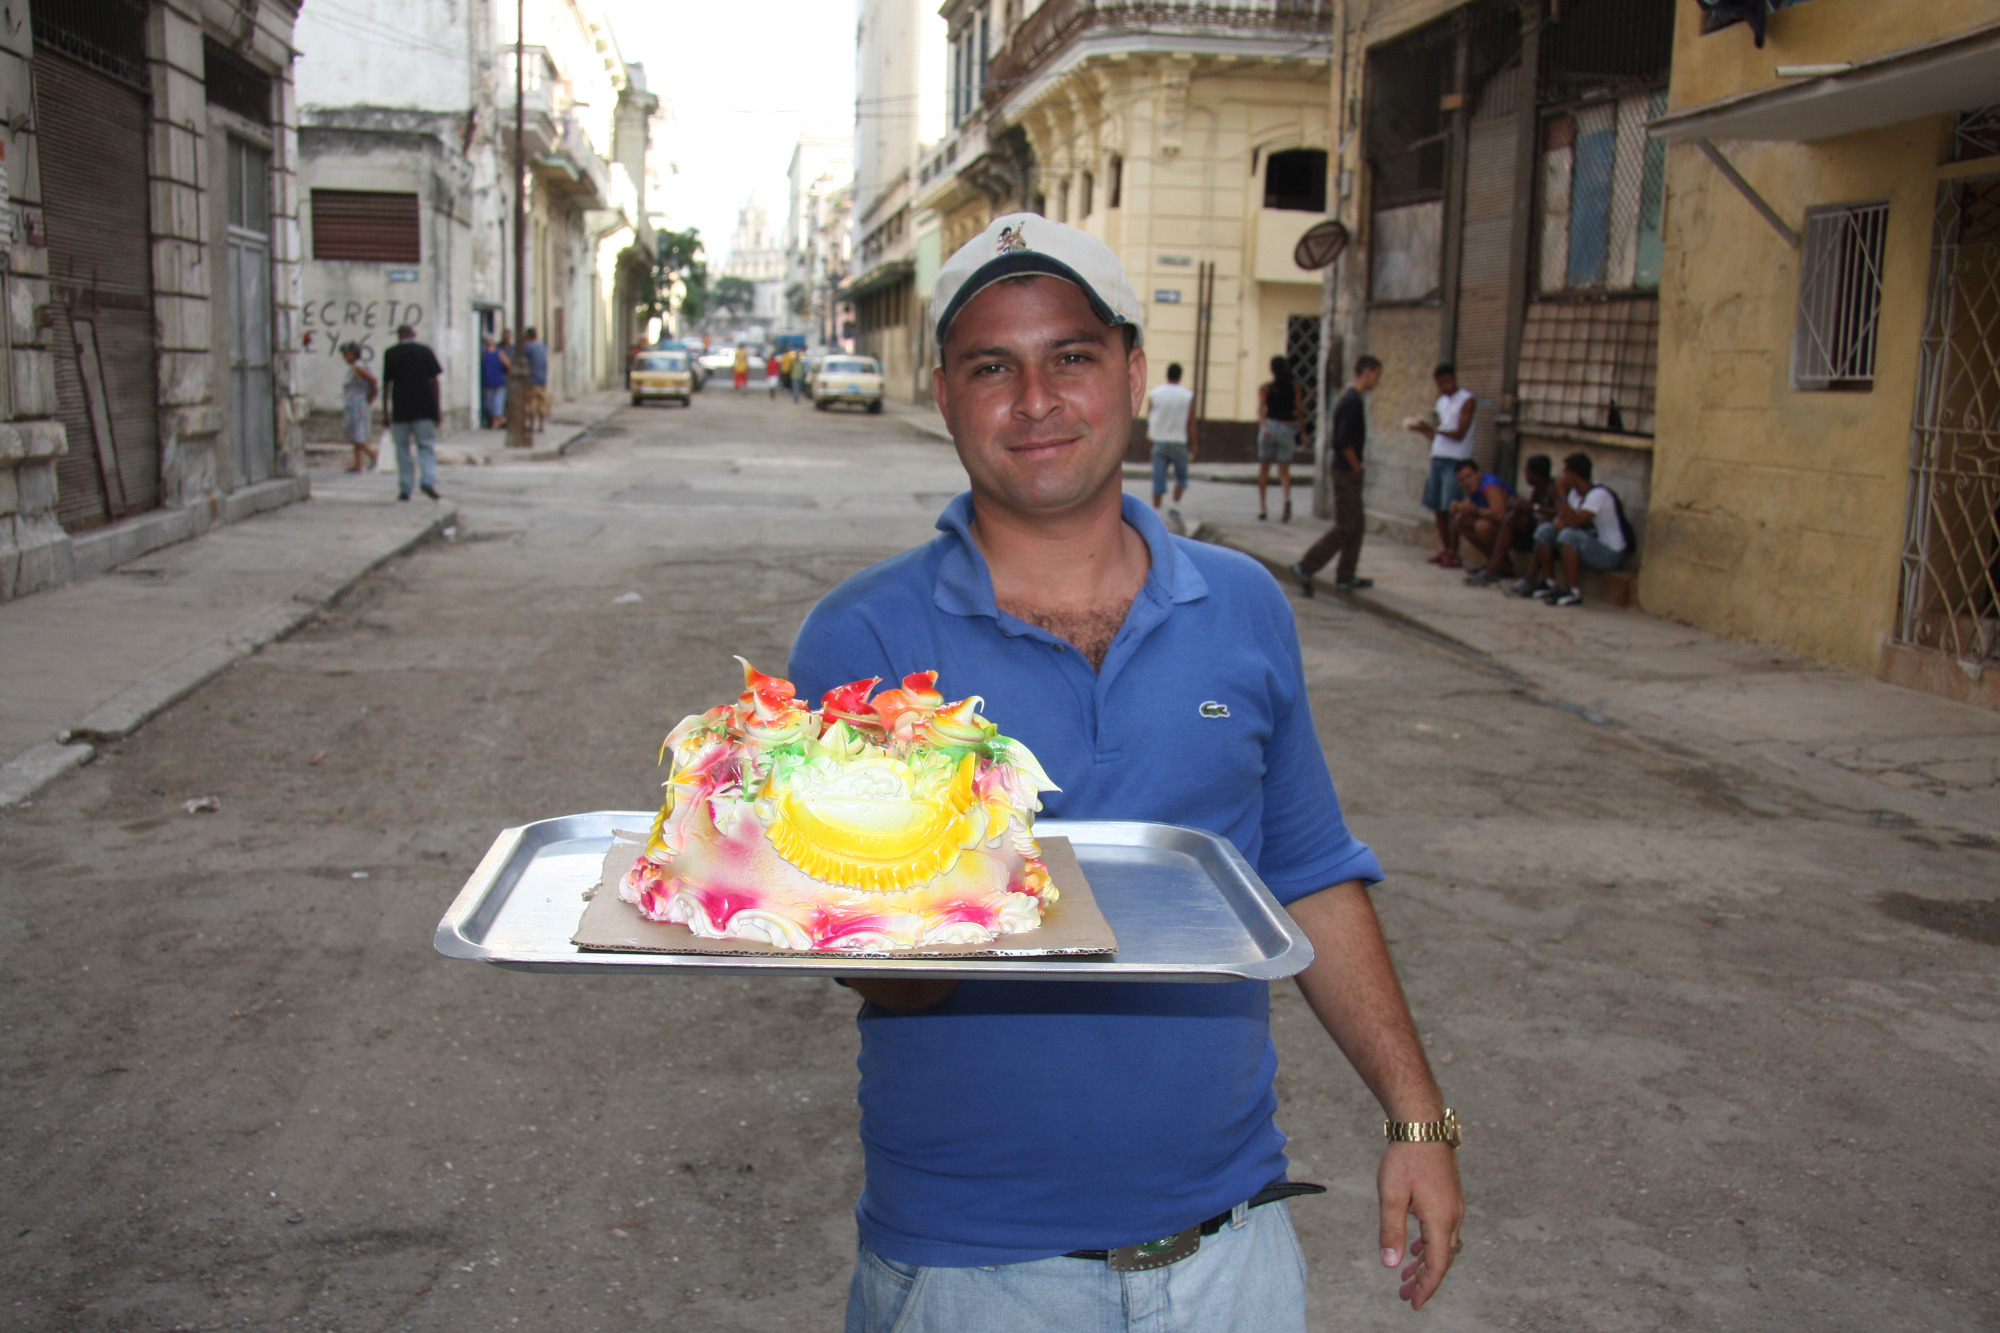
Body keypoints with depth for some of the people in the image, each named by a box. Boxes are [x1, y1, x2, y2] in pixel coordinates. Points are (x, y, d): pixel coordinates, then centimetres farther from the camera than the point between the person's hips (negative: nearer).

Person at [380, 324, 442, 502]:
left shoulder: (390, 354, 2)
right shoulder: (425, 351, 3)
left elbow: (386, 384, 2)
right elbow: (434, 381, 1)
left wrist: (386, 413, 8)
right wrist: (436, 410, 5)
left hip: (400, 409, 0)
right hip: (424, 409, 0)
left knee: (402, 449, 6)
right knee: (427, 446, 3)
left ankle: (404, 488, 5)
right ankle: (428, 480, -18)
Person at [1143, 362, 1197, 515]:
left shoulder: (1154, 394, 2)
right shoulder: (1187, 396, -2)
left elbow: (1148, 419, 4)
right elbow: (1191, 423, -2)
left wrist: (1150, 436, 18)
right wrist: (1192, 445, 5)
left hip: (1159, 442, 1)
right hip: (1179, 443, -1)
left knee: (1158, 479, 3)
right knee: (1181, 477, 14)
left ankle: (1156, 510, 0)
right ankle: (1175, 505, 2)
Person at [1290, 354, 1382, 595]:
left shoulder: (1349, 397, 14)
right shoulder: (1354, 401, -17)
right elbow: (1345, 442, -24)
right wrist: (1357, 467, -13)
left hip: (1347, 471, 10)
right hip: (1347, 473, -10)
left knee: (1357, 525, 13)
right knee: (1345, 527, -7)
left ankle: (1345, 578, 18)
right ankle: (1306, 566, -6)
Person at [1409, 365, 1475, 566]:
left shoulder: (1467, 401, -5)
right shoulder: (1442, 401, 19)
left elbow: (1460, 434, -13)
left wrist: (1433, 429, -21)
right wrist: (1423, 429, 6)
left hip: (1455, 460, -7)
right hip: (1437, 458, 7)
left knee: (1451, 508, -9)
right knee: (1437, 507, 5)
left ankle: (1453, 552, -6)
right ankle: (1444, 548, 14)